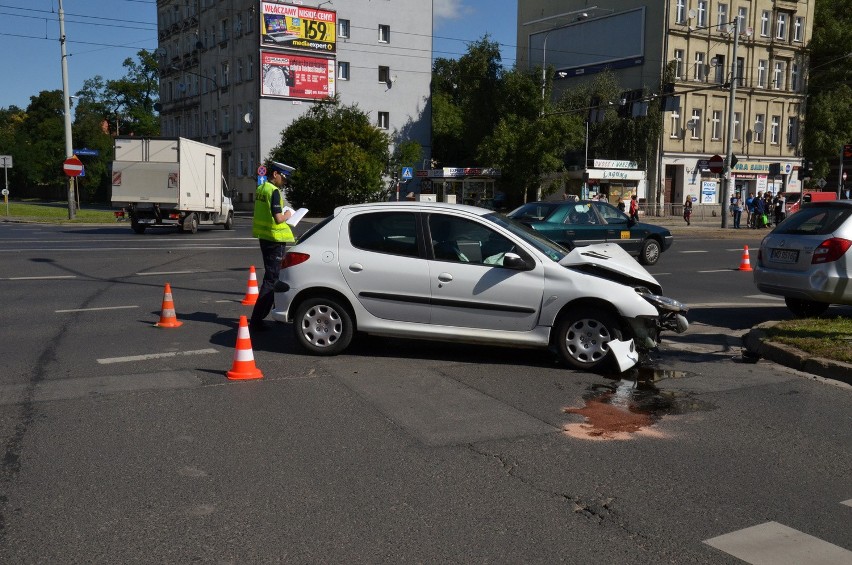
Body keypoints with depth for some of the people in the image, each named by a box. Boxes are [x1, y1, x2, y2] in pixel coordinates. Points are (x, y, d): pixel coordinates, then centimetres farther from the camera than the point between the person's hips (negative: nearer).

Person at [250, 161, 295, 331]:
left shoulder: (261, 189, 11)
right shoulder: (274, 191, -18)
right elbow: (278, 218, -26)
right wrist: (287, 215, -6)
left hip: (264, 237, 10)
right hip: (275, 238, -10)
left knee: (271, 275, 21)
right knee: (271, 278, -7)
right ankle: (256, 319, -10)